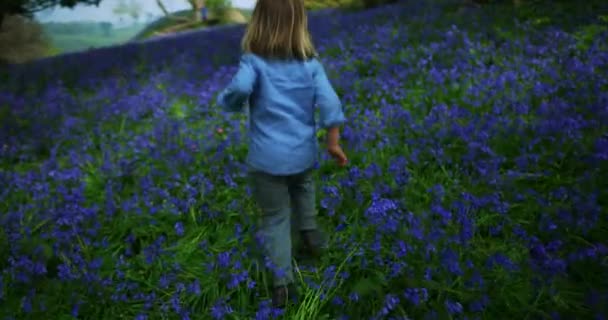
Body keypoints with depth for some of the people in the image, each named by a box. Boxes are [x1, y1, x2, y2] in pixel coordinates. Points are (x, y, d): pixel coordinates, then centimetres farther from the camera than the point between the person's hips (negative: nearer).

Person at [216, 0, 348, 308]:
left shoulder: (254, 62, -10)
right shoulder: (311, 63, -2)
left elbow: (239, 88, -28)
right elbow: (329, 102, -9)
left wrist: (228, 101, -5)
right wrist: (334, 142, 1)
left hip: (266, 159, -2)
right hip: (303, 153, 3)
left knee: (274, 218, 11)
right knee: (303, 189, 35)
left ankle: (282, 279, 12)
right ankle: (310, 233, 46)